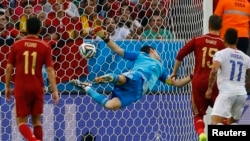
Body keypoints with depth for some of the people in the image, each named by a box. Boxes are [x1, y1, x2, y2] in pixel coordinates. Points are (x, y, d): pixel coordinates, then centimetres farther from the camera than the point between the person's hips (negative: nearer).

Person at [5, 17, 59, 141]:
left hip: (21, 88, -1)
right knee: (36, 120, 16)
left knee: (21, 121, 3)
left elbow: (9, 67, 2)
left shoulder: (17, 45, -1)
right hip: (37, 87, 1)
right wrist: (54, 90, -4)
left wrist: (7, 87, 13)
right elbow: (50, 70, -6)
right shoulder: (45, 47, -2)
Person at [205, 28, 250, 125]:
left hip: (226, 92, -5)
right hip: (242, 94, 5)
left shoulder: (220, 54, 1)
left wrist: (209, 88, -9)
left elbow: (214, 70, -15)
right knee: (232, 123, 22)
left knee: (215, 122, -16)